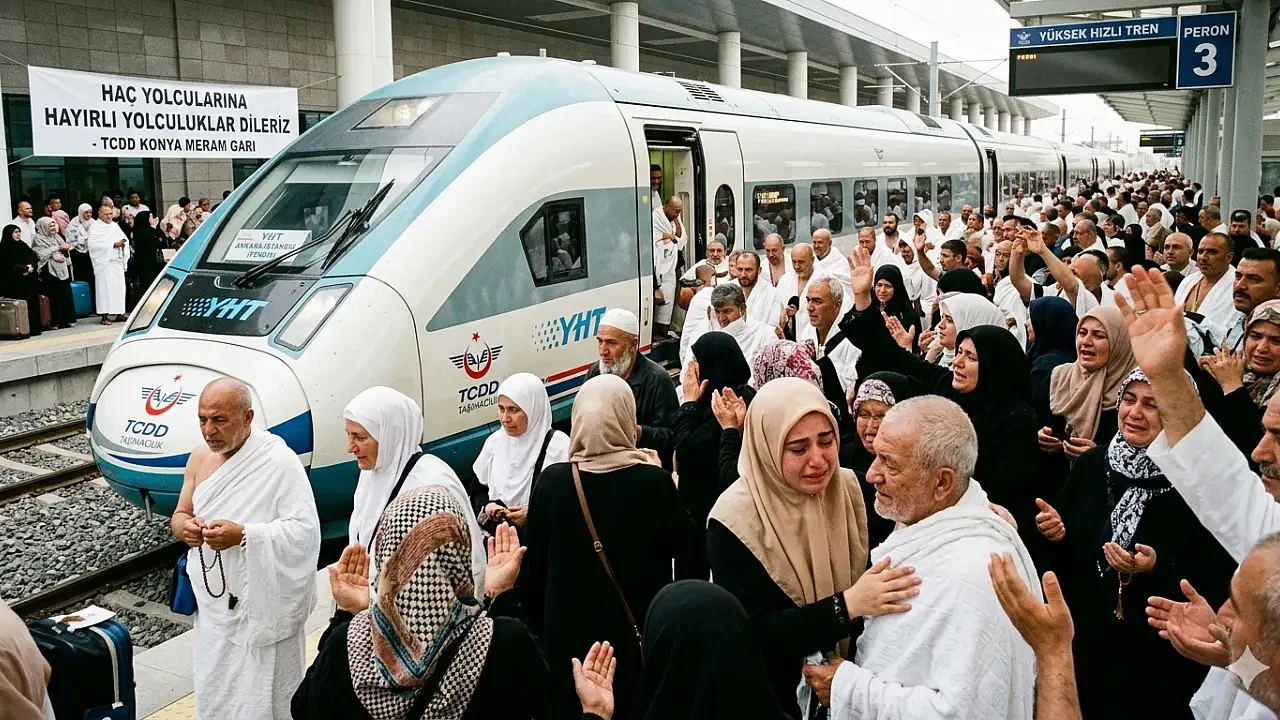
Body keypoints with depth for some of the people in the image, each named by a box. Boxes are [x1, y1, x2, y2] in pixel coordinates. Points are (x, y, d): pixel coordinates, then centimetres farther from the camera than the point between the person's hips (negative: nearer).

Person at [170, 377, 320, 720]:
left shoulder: (280, 462, -18)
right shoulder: (200, 457, 5)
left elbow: (306, 530, -22)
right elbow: (180, 513, 15)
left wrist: (242, 535, -30)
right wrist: (184, 527, -9)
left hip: (261, 609, -6)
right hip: (214, 604, 7)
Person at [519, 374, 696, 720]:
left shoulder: (551, 481, -12)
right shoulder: (653, 481, -18)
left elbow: (533, 564, -3)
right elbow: (685, 548, -3)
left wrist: (541, 626, 11)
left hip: (569, 631, 1)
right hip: (638, 630, -1)